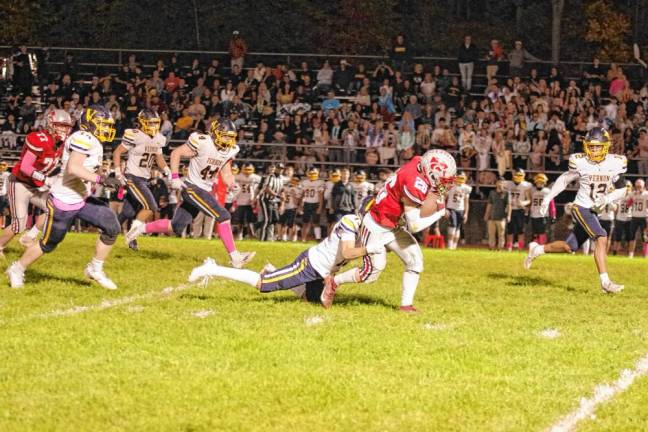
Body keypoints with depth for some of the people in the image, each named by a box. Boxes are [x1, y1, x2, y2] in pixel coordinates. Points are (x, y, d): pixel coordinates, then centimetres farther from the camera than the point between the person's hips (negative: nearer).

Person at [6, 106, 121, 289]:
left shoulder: (94, 143, 8)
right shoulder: (84, 139, -22)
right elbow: (73, 168, -34)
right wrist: (100, 179, -36)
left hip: (82, 199, 9)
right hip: (63, 202, -9)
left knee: (112, 227, -3)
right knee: (49, 244, 6)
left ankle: (95, 269, 11)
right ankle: (18, 269, 27)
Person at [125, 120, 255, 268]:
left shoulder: (229, 151, 3)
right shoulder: (202, 143, -19)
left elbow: (226, 174, 10)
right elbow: (176, 153, -12)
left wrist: (233, 184, -12)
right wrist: (175, 178, -17)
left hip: (205, 190, 8)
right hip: (192, 188, -8)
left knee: (176, 228, 13)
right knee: (223, 216, -17)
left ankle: (141, 229, 28)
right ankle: (235, 257, -15)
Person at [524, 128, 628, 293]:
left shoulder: (615, 163, -5)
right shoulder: (581, 163, -12)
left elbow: (622, 190, 4)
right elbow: (565, 179, 5)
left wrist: (607, 199, -14)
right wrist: (548, 197, 6)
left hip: (594, 211, 5)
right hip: (581, 208, -5)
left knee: (570, 247, 12)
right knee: (601, 238, -24)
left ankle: (537, 249, 35)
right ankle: (605, 282, -25)